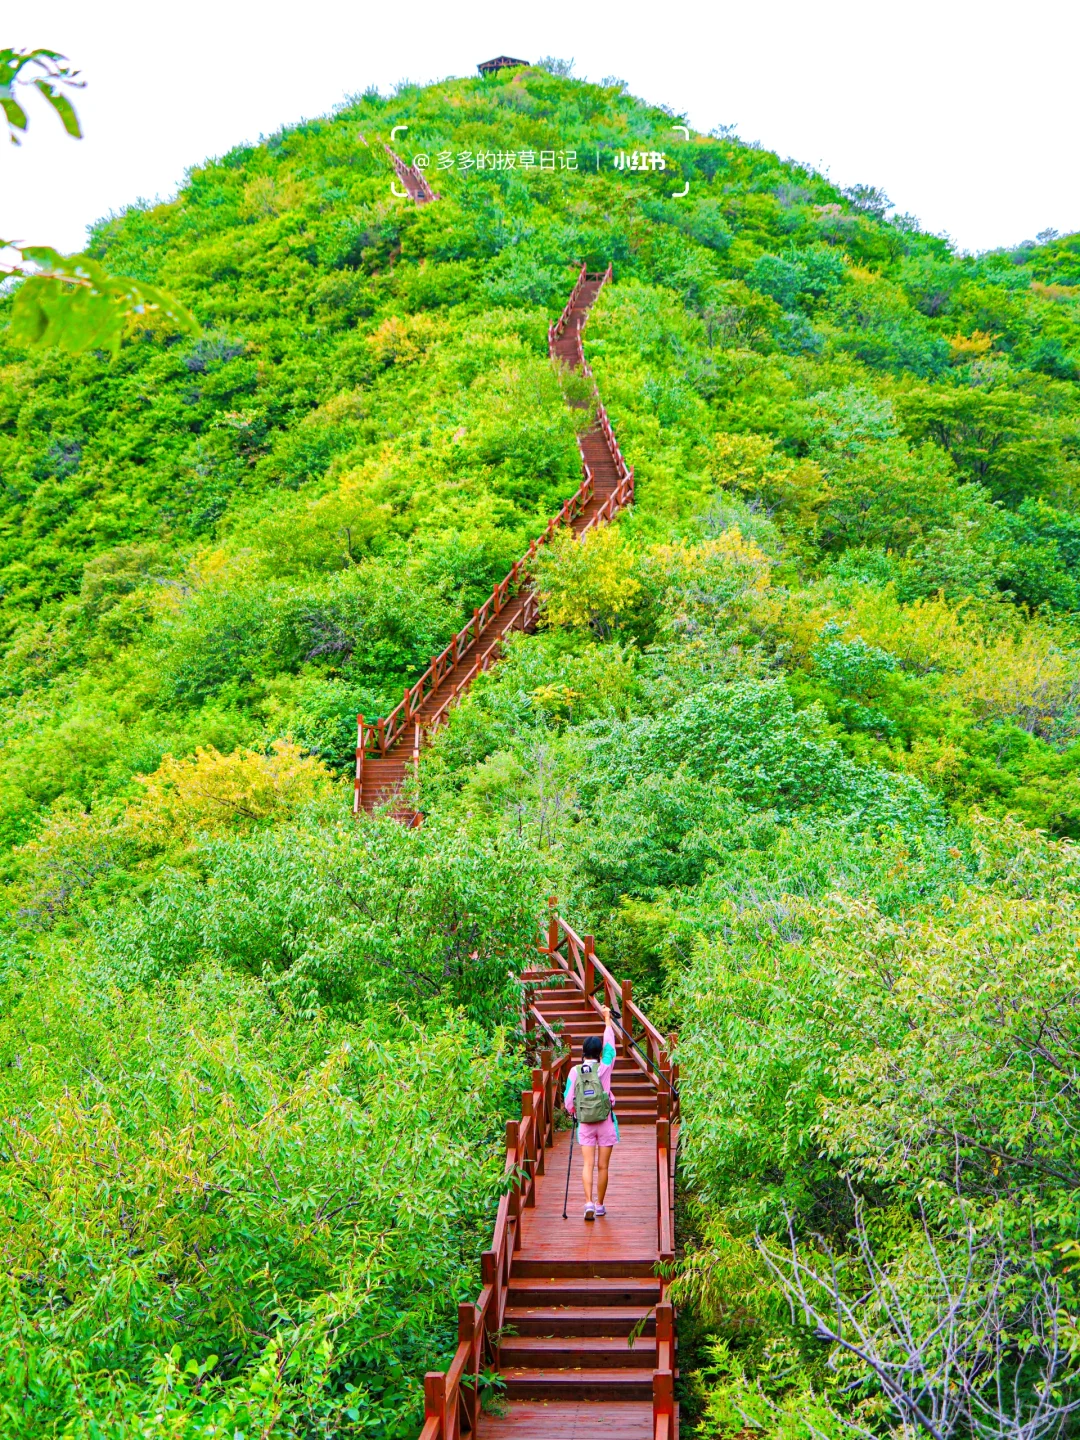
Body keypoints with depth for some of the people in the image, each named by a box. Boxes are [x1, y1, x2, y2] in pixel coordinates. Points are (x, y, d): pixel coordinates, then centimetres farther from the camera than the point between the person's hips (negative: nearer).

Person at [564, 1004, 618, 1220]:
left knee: (588, 1164, 1)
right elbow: (610, 1044, 5)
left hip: (585, 1123, 1)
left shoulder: (575, 1071, -4)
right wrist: (607, 1020, 16)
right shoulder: (604, 1067, -7)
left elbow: (568, 1099, -1)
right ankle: (599, 1206, 15)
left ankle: (589, 1203, -16)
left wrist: (574, 1112, 20)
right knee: (602, 1166, 7)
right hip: (606, 1122, -1)